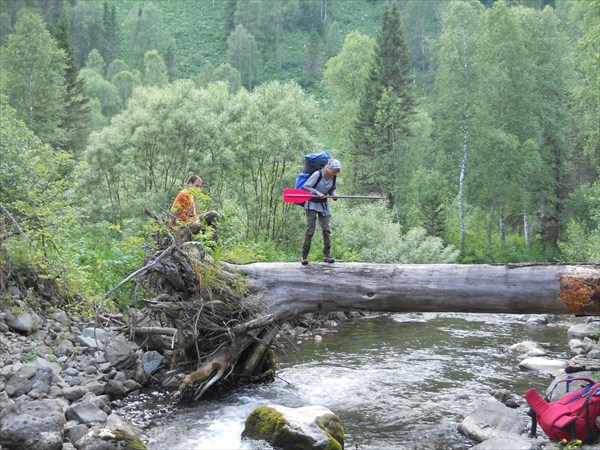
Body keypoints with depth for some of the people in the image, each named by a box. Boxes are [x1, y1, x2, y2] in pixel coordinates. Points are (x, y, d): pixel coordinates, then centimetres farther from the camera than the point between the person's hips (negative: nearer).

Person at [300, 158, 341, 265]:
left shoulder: (333, 177, -3)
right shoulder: (317, 174, -20)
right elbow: (305, 186, -17)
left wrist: (333, 194, -11)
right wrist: (317, 193, -26)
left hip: (323, 204, 6)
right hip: (312, 204, -6)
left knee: (326, 229, 0)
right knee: (310, 229, -9)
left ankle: (327, 255, 6)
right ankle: (304, 256, -3)